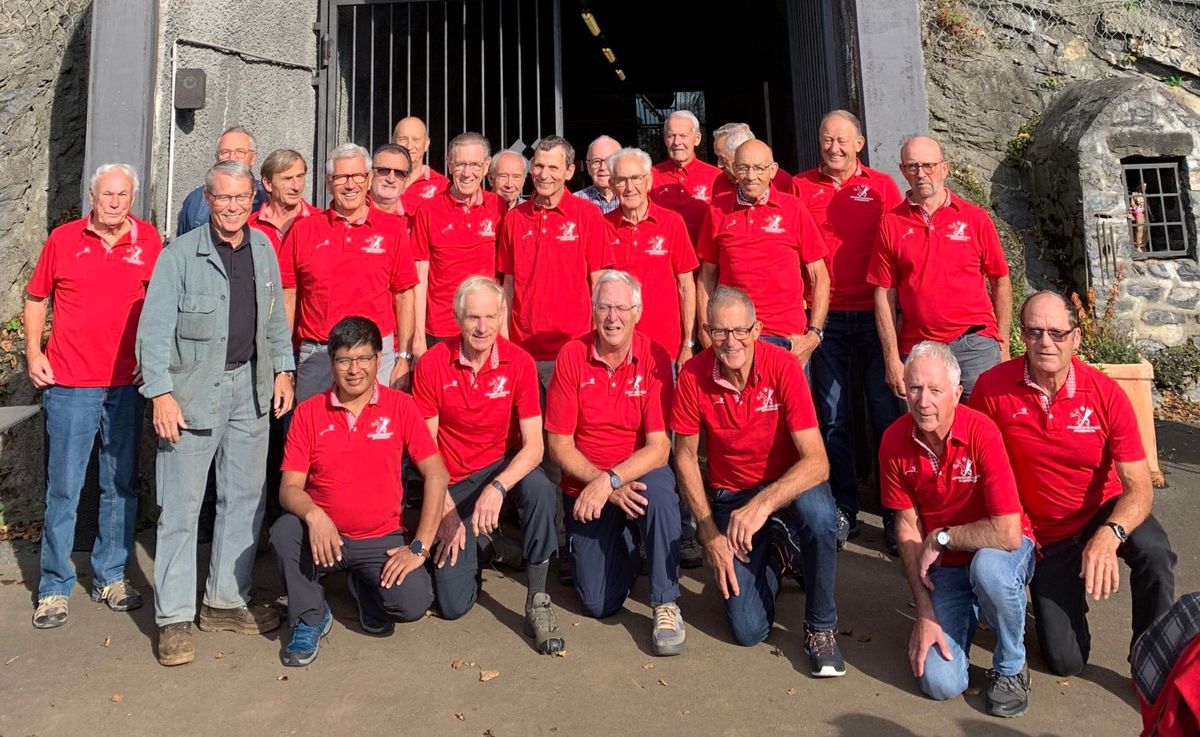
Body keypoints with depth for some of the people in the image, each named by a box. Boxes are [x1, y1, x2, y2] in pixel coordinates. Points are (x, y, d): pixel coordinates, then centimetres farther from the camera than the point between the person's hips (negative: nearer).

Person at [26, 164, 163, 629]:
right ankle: (55, 587, 16)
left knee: (121, 486, 9)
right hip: (69, 384, -1)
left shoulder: (149, 240, 4)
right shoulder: (63, 239, 3)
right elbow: (36, 298, 11)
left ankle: (111, 577, 23)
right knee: (63, 489, 3)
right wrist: (33, 352, 1)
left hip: (126, 384, 1)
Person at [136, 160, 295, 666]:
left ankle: (226, 601, 23)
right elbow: (154, 330, -9)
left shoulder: (263, 248, 9)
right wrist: (161, 393, -15)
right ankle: (174, 619, 11)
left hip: (251, 387, 5)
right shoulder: (180, 255, -7)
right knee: (181, 506, -1)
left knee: (245, 497, 10)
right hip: (193, 390, -5)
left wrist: (283, 369, 8)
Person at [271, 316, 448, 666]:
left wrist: (420, 546, -13)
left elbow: (436, 474, -7)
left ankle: (363, 584, 15)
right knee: (283, 532, -30)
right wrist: (313, 514, -28)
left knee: (413, 604, -22)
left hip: (383, 539, 0)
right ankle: (310, 617, -2)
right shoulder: (308, 412, 0)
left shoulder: (400, 406, -4)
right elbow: (290, 487, -4)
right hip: (323, 534, 1)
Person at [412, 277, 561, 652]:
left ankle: (537, 603, -20)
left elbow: (533, 446, -16)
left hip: (504, 466, 0)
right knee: (453, 604, -9)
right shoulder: (432, 363, -12)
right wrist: (447, 511, -13)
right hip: (454, 484, 0)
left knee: (539, 489, -37)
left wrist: (497, 487, -34)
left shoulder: (519, 362, -12)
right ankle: (484, 544, 24)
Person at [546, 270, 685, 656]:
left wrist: (611, 480, -30)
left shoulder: (654, 358, -12)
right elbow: (560, 444, -8)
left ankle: (666, 604, -17)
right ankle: (624, 545, 30)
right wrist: (603, 484, -20)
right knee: (599, 604, -4)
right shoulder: (571, 356, -9)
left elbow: (658, 447, -17)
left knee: (660, 489, -37)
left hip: (639, 476, -1)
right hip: (586, 487, 1)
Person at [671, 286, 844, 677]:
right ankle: (773, 556, 27)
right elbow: (685, 457, -4)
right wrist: (710, 535, -9)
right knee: (748, 630, -7)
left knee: (819, 514, -38)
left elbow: (817, 461, -26)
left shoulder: (782, 366, -21)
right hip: (730, 494, 1)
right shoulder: (693, 375, -15)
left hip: (789, 482, -1)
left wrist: (763, 504, -41)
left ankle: (820, 625, -9)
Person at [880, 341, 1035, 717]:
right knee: (940, 682, -13)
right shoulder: (894, 440, -11)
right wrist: (924, 612, -9)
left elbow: (1008, 533, -29)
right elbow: (907, 527, -4)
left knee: (987, 567, -40)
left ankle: (1011, 668, -8)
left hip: (999, 553, -3)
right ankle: (969, 611, 21)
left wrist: (942, 537, -17)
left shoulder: (981, 431, -24)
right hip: (945, 568, 3)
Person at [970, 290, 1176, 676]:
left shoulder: (1106, 393, -17)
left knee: (1154, 551, -35)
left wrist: (1109, 535, -39)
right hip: (1044, 535, 0)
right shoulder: (992, 387, -18)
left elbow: (1139, 487, -19)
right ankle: (1060, 592, 33)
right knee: (1066, 661, -2)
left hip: (1105, 512, 0)